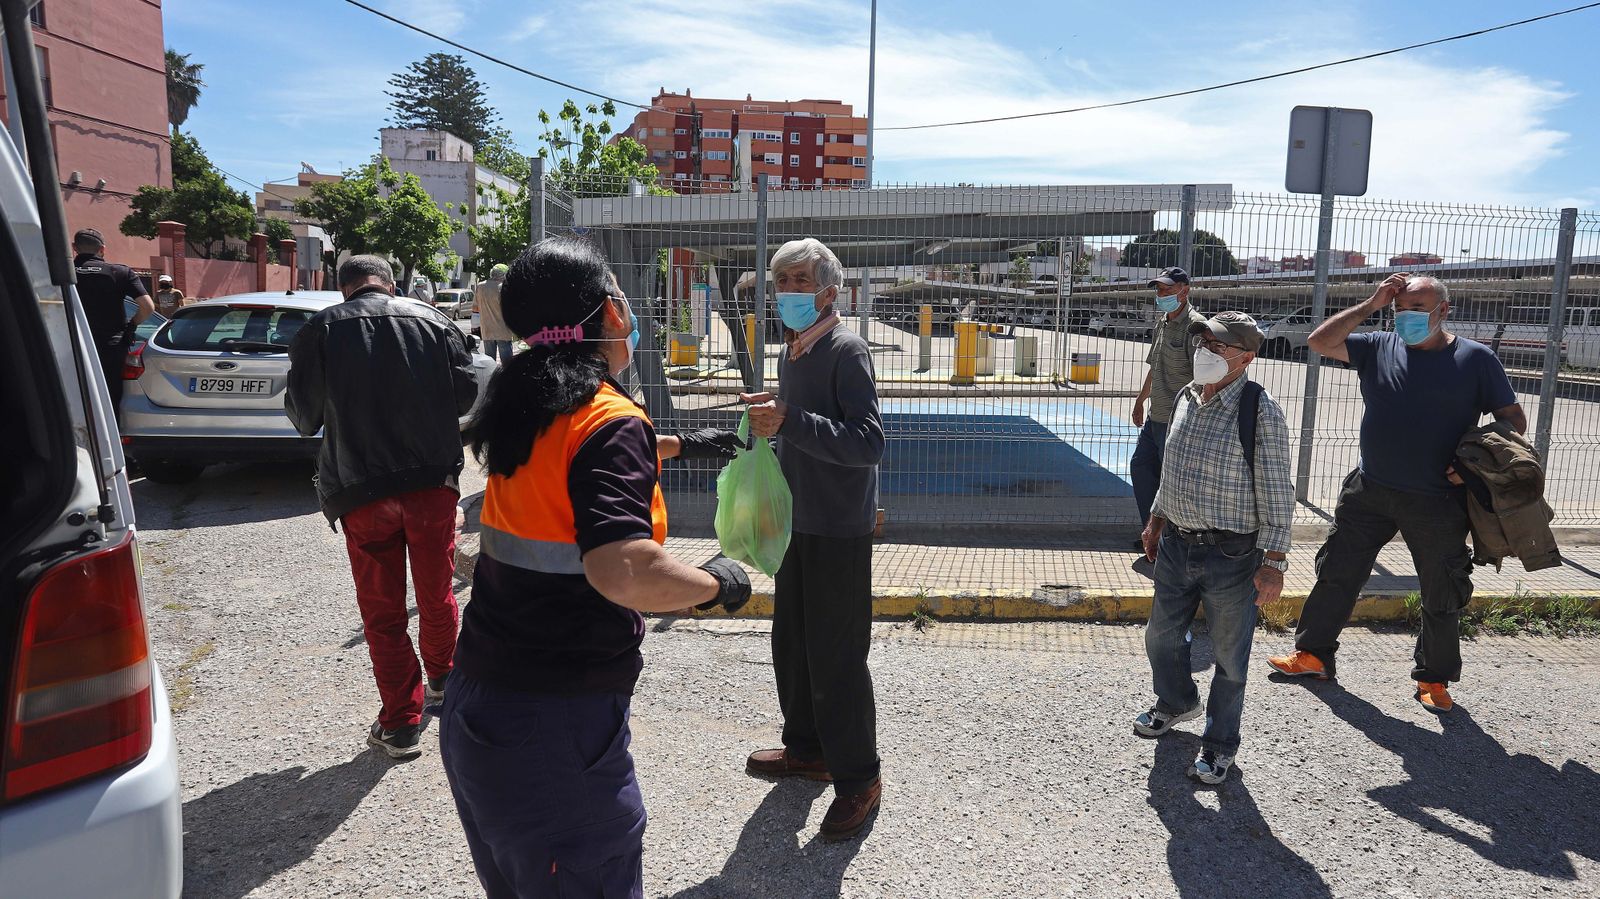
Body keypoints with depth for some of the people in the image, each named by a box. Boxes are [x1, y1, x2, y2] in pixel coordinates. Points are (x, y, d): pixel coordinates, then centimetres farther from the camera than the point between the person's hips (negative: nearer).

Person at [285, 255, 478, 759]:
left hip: (362, 489, -1)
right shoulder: (433, 321, 3)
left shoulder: (321, 329, -1)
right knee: (436, 594, 18)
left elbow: (303, 414, 2)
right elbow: (466, 393, 4)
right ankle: (441, 681, 39)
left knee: (382, 610, 7)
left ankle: (400, 724, 10)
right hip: (434, 480, 2)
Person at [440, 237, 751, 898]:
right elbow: (624, 572, -34)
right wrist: (716, 583, -16)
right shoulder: (611, 420, -20)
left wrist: (679, 445, 40)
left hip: (475, 703, 9)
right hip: (556, 726, -9)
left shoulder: (527, 408, 6)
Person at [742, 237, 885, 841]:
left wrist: (788, 422, -31)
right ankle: (806, 748, 35)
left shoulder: (846, 351, -15)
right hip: (797, 522, 9)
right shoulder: (793, 353, 12)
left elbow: (868, 443, -26)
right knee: (791, 644, 17)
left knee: (835, 656, -2)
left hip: (838, 530, -9)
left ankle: (858, 779, 13)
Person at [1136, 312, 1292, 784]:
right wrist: (1156, 520, 22)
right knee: (1162, 636, 21)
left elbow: (1275, 493, -15)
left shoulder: (1259, 410, -16)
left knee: (1229, 655, 9)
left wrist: (1273, 563, -17)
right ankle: (1176, 701, 49)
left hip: (1231, 554, -6)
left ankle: (1220, 743, 29)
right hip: (1176, 545, 7)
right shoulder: (1186, 399, 4)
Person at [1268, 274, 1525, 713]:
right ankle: (1313, 653, 23)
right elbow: (1321, 342, -2)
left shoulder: (1476, 359, -2)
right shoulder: (1380, 347, 5)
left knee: (1443, 595, 9)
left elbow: (1513, 420, 1)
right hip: (1369, 494, 3)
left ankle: (1434, 679, 26)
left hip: (1437, 503, -2)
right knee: (1338, 574, 9)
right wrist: (1369, 306, -7)